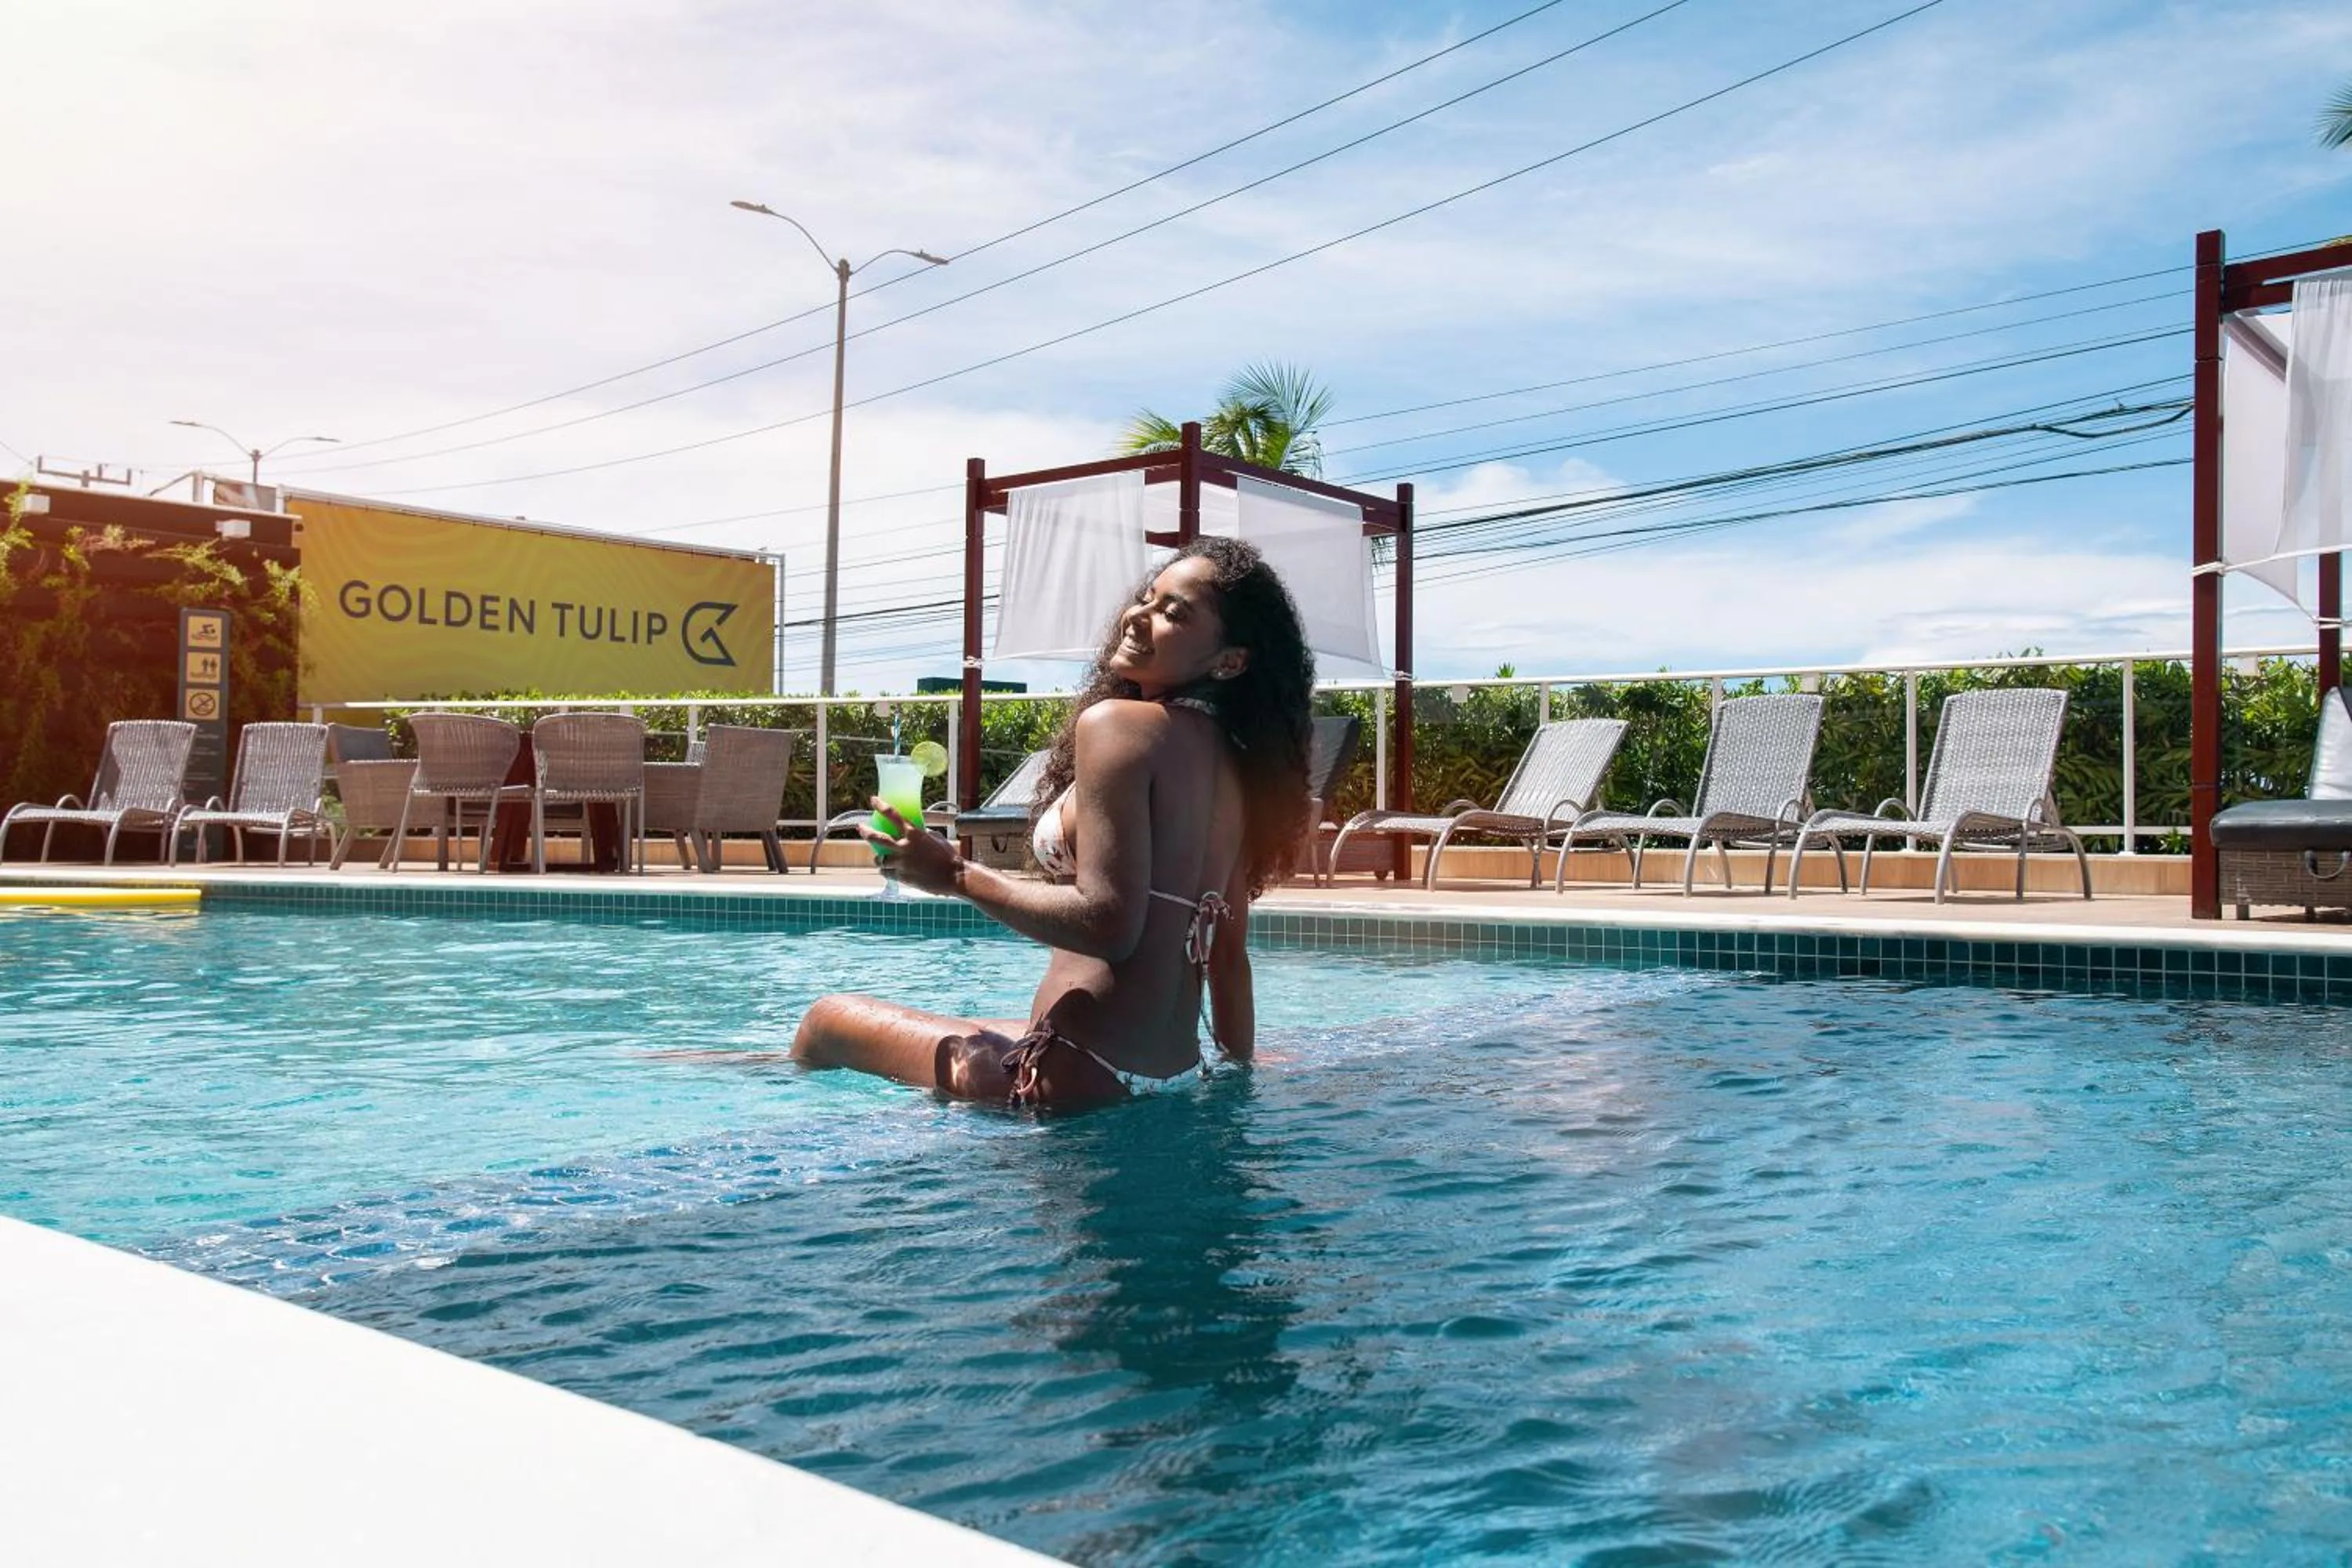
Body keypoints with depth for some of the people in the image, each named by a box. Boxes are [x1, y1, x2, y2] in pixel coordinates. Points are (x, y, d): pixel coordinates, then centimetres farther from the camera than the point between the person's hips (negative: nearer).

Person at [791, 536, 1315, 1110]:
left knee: (829, 1020, 10)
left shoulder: (1118, 722, -14)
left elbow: (1107, 923, -24)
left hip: (1083, 1074, -9)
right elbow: (1230, 951, 14)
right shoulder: (1235, 765, 10)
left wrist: (958, 875, -14)